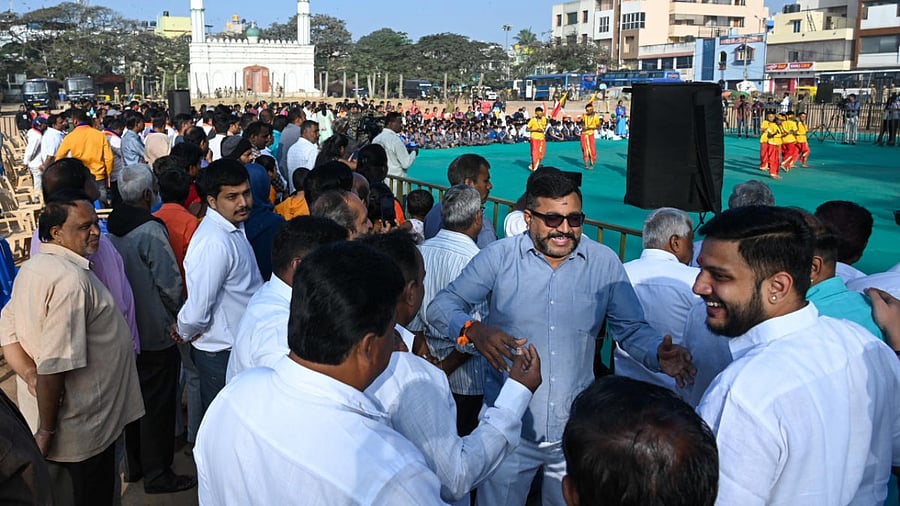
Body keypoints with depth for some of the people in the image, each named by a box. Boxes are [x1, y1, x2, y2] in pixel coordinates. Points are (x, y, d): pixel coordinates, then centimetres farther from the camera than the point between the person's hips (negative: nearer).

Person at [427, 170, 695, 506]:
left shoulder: (604, 263, -2)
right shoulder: (498, 258, -7)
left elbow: (632, 329, 2)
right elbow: (441, 306, -5)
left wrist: (660, 355, -20)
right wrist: (472, 330, -26)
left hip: (576, 431, 2)